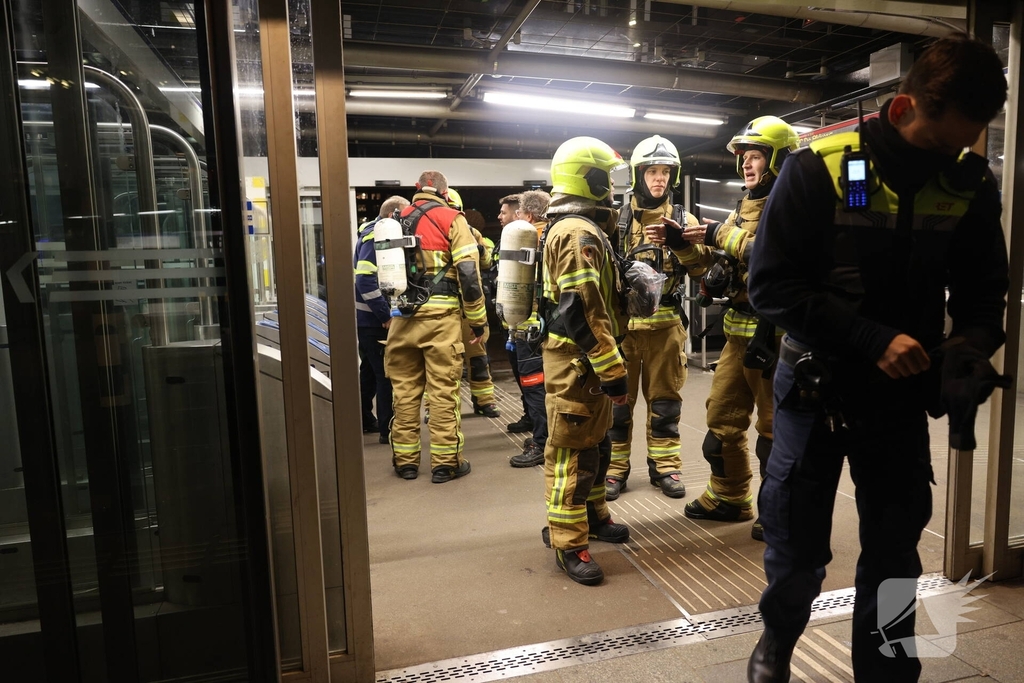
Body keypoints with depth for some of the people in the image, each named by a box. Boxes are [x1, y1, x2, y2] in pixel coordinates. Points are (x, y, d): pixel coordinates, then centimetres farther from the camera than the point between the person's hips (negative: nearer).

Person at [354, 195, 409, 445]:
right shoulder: (375, 236, -16)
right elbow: (365, 279, -26)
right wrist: (386, 315, -23)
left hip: (370, 318, 10)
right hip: (375, 319, -10)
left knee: (371, 372, 19)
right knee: (387, 374, -3)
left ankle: (363, 421, 31)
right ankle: (387, 428, 4)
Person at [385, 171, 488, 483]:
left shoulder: (397, 222, 15)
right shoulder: (451, 219, 0)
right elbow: (468, 272, -8)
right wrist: (478, 320, -4)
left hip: (402, 317, 4)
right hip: (439, 316, -4)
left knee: (404, 390, 11)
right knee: (443, 391, 2)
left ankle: (405, 460, 19)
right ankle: (445, 462, 8)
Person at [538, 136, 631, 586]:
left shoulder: (574, 229, 17)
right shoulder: (580, 234, -18)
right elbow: (584, 311, -25)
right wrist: (611, 369, -23)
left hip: (581, 356, 11)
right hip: (578, 360, -11)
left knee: (595, 440, 21)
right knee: (573, 448, -3)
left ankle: (593, 515, 36)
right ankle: (568, 542, 7)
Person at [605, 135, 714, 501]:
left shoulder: (683, 219, 8)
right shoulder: (617, 218, 4)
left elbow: (702, 265, -5)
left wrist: (681, 242, -21)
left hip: (665, 323, 2)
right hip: (622, 320, -1)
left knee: (664, 397, 9)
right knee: (618, 396, 5)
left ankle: (664, 465, 22)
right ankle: (615, 467, 16)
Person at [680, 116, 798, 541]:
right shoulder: (746, 207, 16)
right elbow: (718, 269, 19)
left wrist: (723, 235, -21)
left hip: (773, 333, -9)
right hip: (739, 331, 9)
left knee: (776, 427, 1)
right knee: (723, 415, 14)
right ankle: (728, 497, 30)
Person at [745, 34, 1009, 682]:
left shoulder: (973, 185, -4)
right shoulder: (819, 168, -16)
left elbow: (984, 292, 5)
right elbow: (773, 285, -18)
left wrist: (971, 346, -17)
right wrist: (874, 338, -25)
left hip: (903, 393, 3)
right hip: (816, 386, -2)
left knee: (895, 556, 13)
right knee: (798, 549, 11)